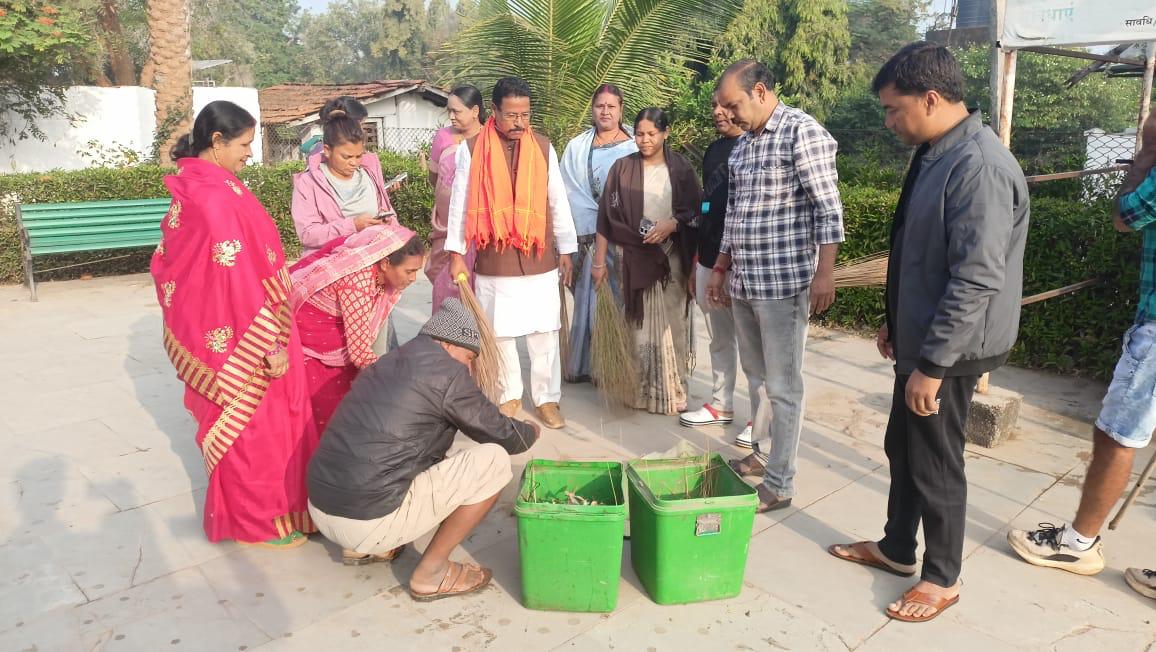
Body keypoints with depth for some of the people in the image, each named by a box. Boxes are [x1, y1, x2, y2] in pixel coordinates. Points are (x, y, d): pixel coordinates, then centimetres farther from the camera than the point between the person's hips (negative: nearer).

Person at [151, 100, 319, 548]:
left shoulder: (189, 187, 7)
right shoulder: (219, 194, -23)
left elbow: (168, 260, 15)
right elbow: (238, 275, -26)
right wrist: (270, 343, -21)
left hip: (210, 330, 10)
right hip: (239, 333, -9)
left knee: (232, 419, 21)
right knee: (253, 424, 5)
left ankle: (238, 510, 36)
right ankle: (258, 522, 20)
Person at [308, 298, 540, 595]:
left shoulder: (388, 363, 16)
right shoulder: (447, 372, -7)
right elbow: (502, 434, 3)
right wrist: (530, 431, 26)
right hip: (371, 521, -9)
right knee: (494, 461, -3)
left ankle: (361, 547, 20)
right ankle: (431, 572, 5)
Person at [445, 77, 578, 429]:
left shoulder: (543, 147, 2)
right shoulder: (473, 149, -3)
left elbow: (558, 201, 6)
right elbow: (460, 202, 0)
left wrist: (566, 249, 6)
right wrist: (456, 253, -2)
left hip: (539, 259, 1)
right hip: (493, 261, -1)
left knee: (544, 333, 5)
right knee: (499, 333, 9)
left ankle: (547, 398, 18)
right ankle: (509, 395, 26)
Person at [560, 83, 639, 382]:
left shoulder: (636, 145, 5)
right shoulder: (577, 148, 10)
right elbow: (573, 194, 4)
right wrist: (596, 226, -4)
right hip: (591, 236, 1)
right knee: (591, 299, 1)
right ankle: (586, 364, 9)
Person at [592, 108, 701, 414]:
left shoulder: (681, 169, 4)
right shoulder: (622, 168, 3)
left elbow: (697, 211, 4)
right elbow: (607, 216, 1)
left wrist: (671, 224, -15)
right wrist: (599, 261, -2)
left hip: (671, 258, 1)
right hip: (633, 258, 0)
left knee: (671, 324, 2)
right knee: (641, 325, 1)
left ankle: (672, 389, 13)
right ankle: (641, 390, 10)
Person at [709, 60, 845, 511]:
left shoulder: (802, 133, -10)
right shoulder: (743, 144, 15)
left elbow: (828, 208, -14)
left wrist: (824, 272, -19)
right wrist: (720, 268, 22)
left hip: (784, 282, -8)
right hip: (744, 282, 8)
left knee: (782, 386, 0)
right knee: (756, 377, 18)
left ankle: (779, 483, 9)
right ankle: (761, 453, 34)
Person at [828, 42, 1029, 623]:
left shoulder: (979, 168, -24)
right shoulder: (936, 154, 7)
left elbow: (977, 280, -27)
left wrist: (933, 365, -24)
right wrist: (897, 323, 19)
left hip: (948, 349, -9)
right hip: (920, 337, 9)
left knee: (934, 462, 6)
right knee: (902, 446, 20)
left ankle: (942, 579, 26)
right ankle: (896, 548, 39)